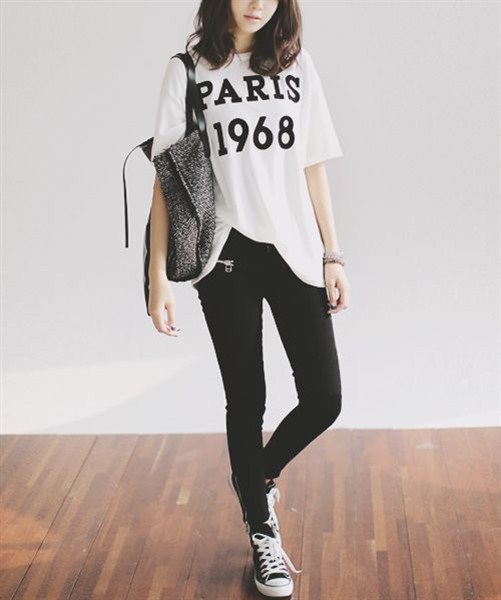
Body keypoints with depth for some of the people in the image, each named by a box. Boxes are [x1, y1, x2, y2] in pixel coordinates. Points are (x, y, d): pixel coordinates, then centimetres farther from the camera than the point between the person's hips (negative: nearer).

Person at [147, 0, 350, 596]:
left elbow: (313, 169, 11)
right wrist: (158, 275, -7)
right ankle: (262, 531, 25)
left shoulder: (297, 67, 8)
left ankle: (257, 474, 31)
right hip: (226, 256, -3)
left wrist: (333, 256, 7)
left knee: (323, 398, 0)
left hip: (295, 250, 3)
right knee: (246, 398, 5)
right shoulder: (187, 72, -1)